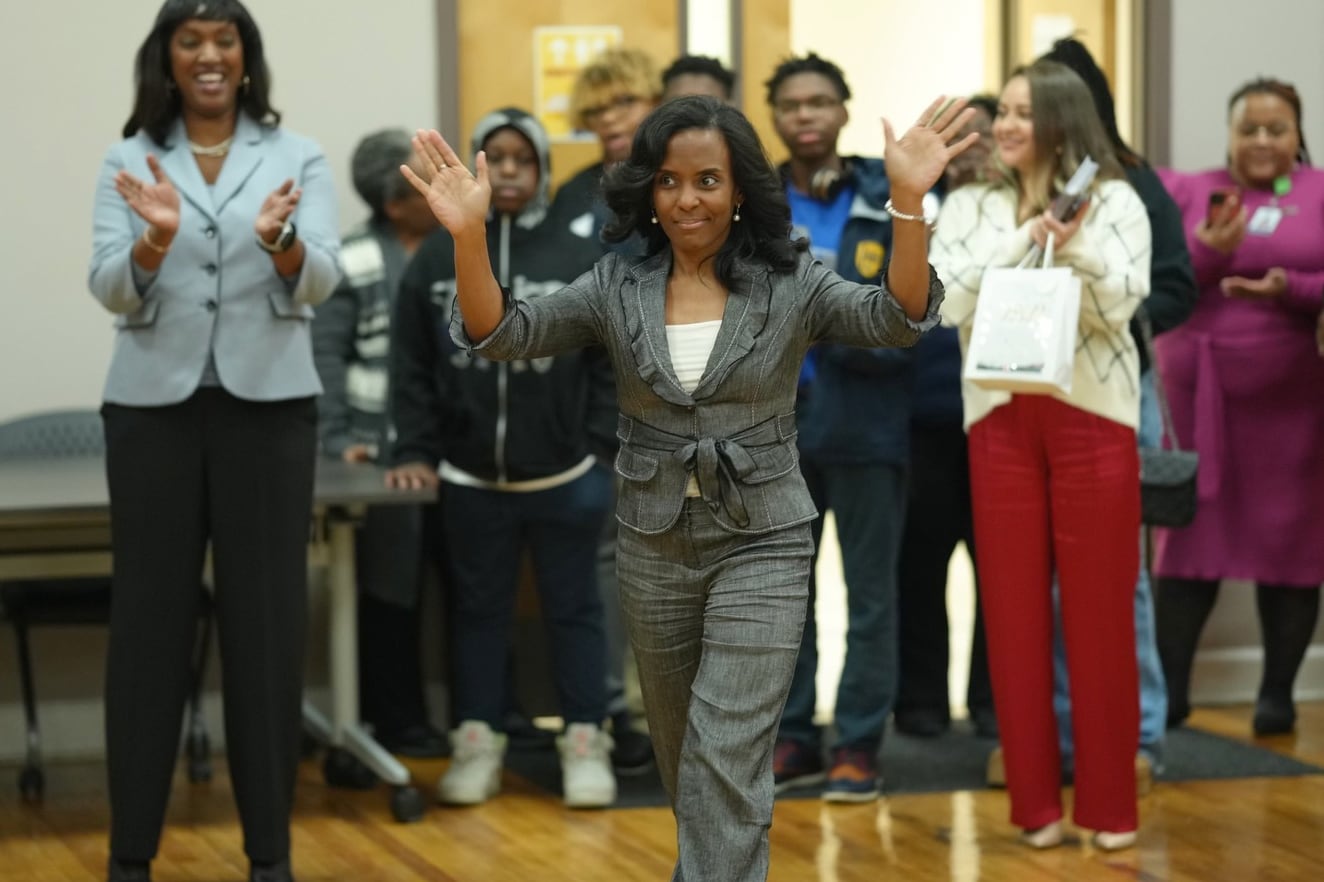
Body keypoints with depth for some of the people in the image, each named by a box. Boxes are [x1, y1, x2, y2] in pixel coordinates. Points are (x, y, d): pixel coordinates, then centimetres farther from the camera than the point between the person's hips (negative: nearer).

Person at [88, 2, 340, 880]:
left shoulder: (298, 157, 4)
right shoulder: (128, 161, 6)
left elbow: (323, 279, -9)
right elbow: (109, 288, -5)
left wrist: (279, 241, -31)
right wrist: (156, 239, -26)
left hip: (267, 402, 0)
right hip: (154, 403, 0)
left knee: (266, 616, 1)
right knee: (149, 613, 2)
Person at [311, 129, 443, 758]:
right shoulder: (354, 264, -5)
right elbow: (325, 356, -6)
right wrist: (336, 440, -14)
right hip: (387, 456, -4)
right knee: (392, 592, 4)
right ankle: (396, 721, 13)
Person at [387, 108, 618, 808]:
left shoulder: (580, 260, -2)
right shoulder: (436, 259, 2)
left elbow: (610, 365, 0)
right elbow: (412, 367, 3)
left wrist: (598, 453, -5)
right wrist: (415, 451, -3)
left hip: (562, 480, -1)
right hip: (469, 481, 1)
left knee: (573, 610, 8)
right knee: (478, 611, 10)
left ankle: (586, 743, 16)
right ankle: (476, 744, 19)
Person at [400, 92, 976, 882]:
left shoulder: (792, 285, -6)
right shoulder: (617, 289, 0)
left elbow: (896, 320, -21)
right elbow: (504, 334, -10)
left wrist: (908, 204, -38)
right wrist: (470, 236, -29)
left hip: (762, 547, -3)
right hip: (654, 547, 4)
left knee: (729, 756, -11)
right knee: (683, 754, 18)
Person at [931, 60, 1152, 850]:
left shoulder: (1114, 200, 2)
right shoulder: (969, 207, 10)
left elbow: (1120, 308, -6)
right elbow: (943, 302, -4)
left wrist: (1078, 247, -22)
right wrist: (1024, 241, -11)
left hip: (1093, 413, -2)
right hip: (1000, 416, 2)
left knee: (1099, 608, 0)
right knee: (1014, 608, 3)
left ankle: (1110, 802, 7)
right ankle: (1037, 801, 10)